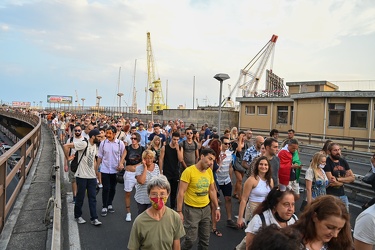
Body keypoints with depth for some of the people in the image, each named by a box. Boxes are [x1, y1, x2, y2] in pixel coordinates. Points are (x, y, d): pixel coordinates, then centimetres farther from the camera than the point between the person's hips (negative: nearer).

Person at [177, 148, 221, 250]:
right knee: (191, 239, 1)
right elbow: (181, 192, -16)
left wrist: (217, 208, 12)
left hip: (206, 208, 6)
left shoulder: (209, 171, 1)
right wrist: (179, 211, -18)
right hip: (191, 209, -6)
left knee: (205, 238, 15)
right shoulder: (189, 171, -18)